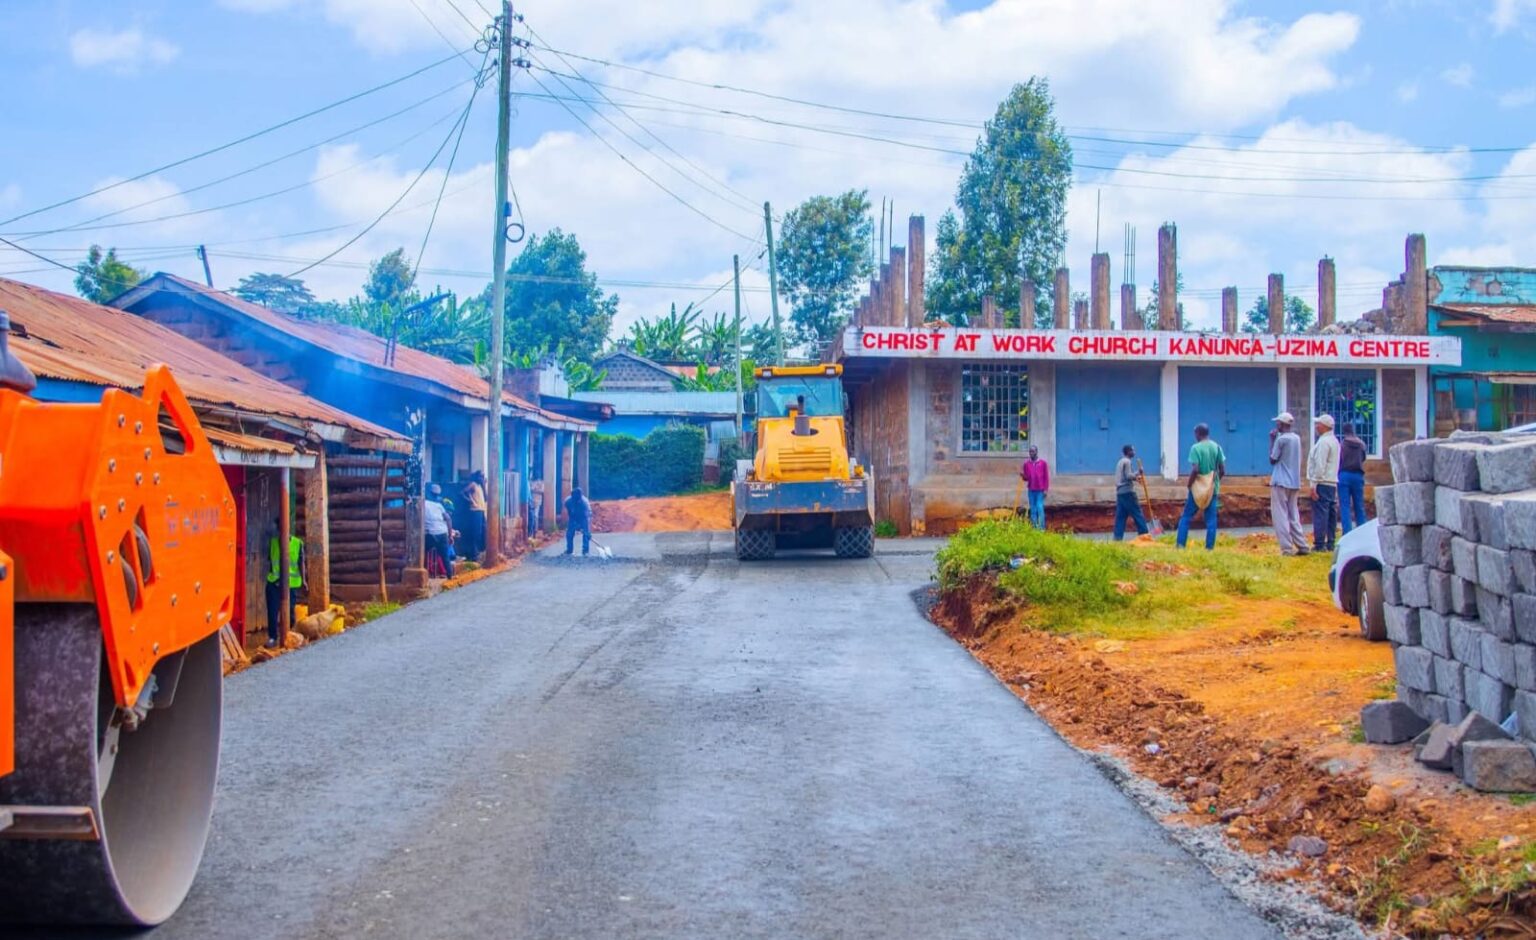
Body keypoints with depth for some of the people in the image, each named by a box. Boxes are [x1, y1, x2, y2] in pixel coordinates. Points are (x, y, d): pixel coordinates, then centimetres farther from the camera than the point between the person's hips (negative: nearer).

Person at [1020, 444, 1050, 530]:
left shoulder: (1042, 463, 0)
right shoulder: (1026, 464, 7)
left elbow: (1046, 477, 1)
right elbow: (1026, 478, 11)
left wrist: (1046, 489, -4)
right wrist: (1023, 475, -12)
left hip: (1040, 490, -3)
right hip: (1031, 490, 3)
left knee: (1040, 508, -8)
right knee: (1033, 509, 4)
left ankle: (1041, 527, -6)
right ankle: (1034, 526, 7)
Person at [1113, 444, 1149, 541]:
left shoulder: (1120, 462, 20)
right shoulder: (1127, 462, -9)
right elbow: (1129, 476, -18)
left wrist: (1135, 478, 20)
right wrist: (1138, 472, -5)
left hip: (1120, 492, 9)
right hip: (1128, 492, -9)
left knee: (1120, 516, 4)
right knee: (1137, 514, -5)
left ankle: (1118, 537, -2)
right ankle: (1144, 534, -5)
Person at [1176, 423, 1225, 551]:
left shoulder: (1196, 448, -11)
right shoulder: (1217, 447, 4)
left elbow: (1195, 469, -19)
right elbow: (1222, 471, 3)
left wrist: (1189, 483, -5)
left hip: (1198, 488, -4)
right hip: (1213, 488, 4)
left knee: (1186, 517, 5)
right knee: (1211, 520, 5)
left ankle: (1180, 545, 0)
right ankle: (1210, 547, 2)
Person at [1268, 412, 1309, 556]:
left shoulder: (1281, 439, -14)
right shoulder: (1297, 438, 10)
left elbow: (1273, 459, -5)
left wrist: (1272, 440, -2)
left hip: (1280, 482, -7)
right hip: (1294, 482, 8)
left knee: (1280, 516, -5)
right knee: (1294, 516, 13)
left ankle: (1287, 548, -11)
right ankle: (1302, 546, 8)